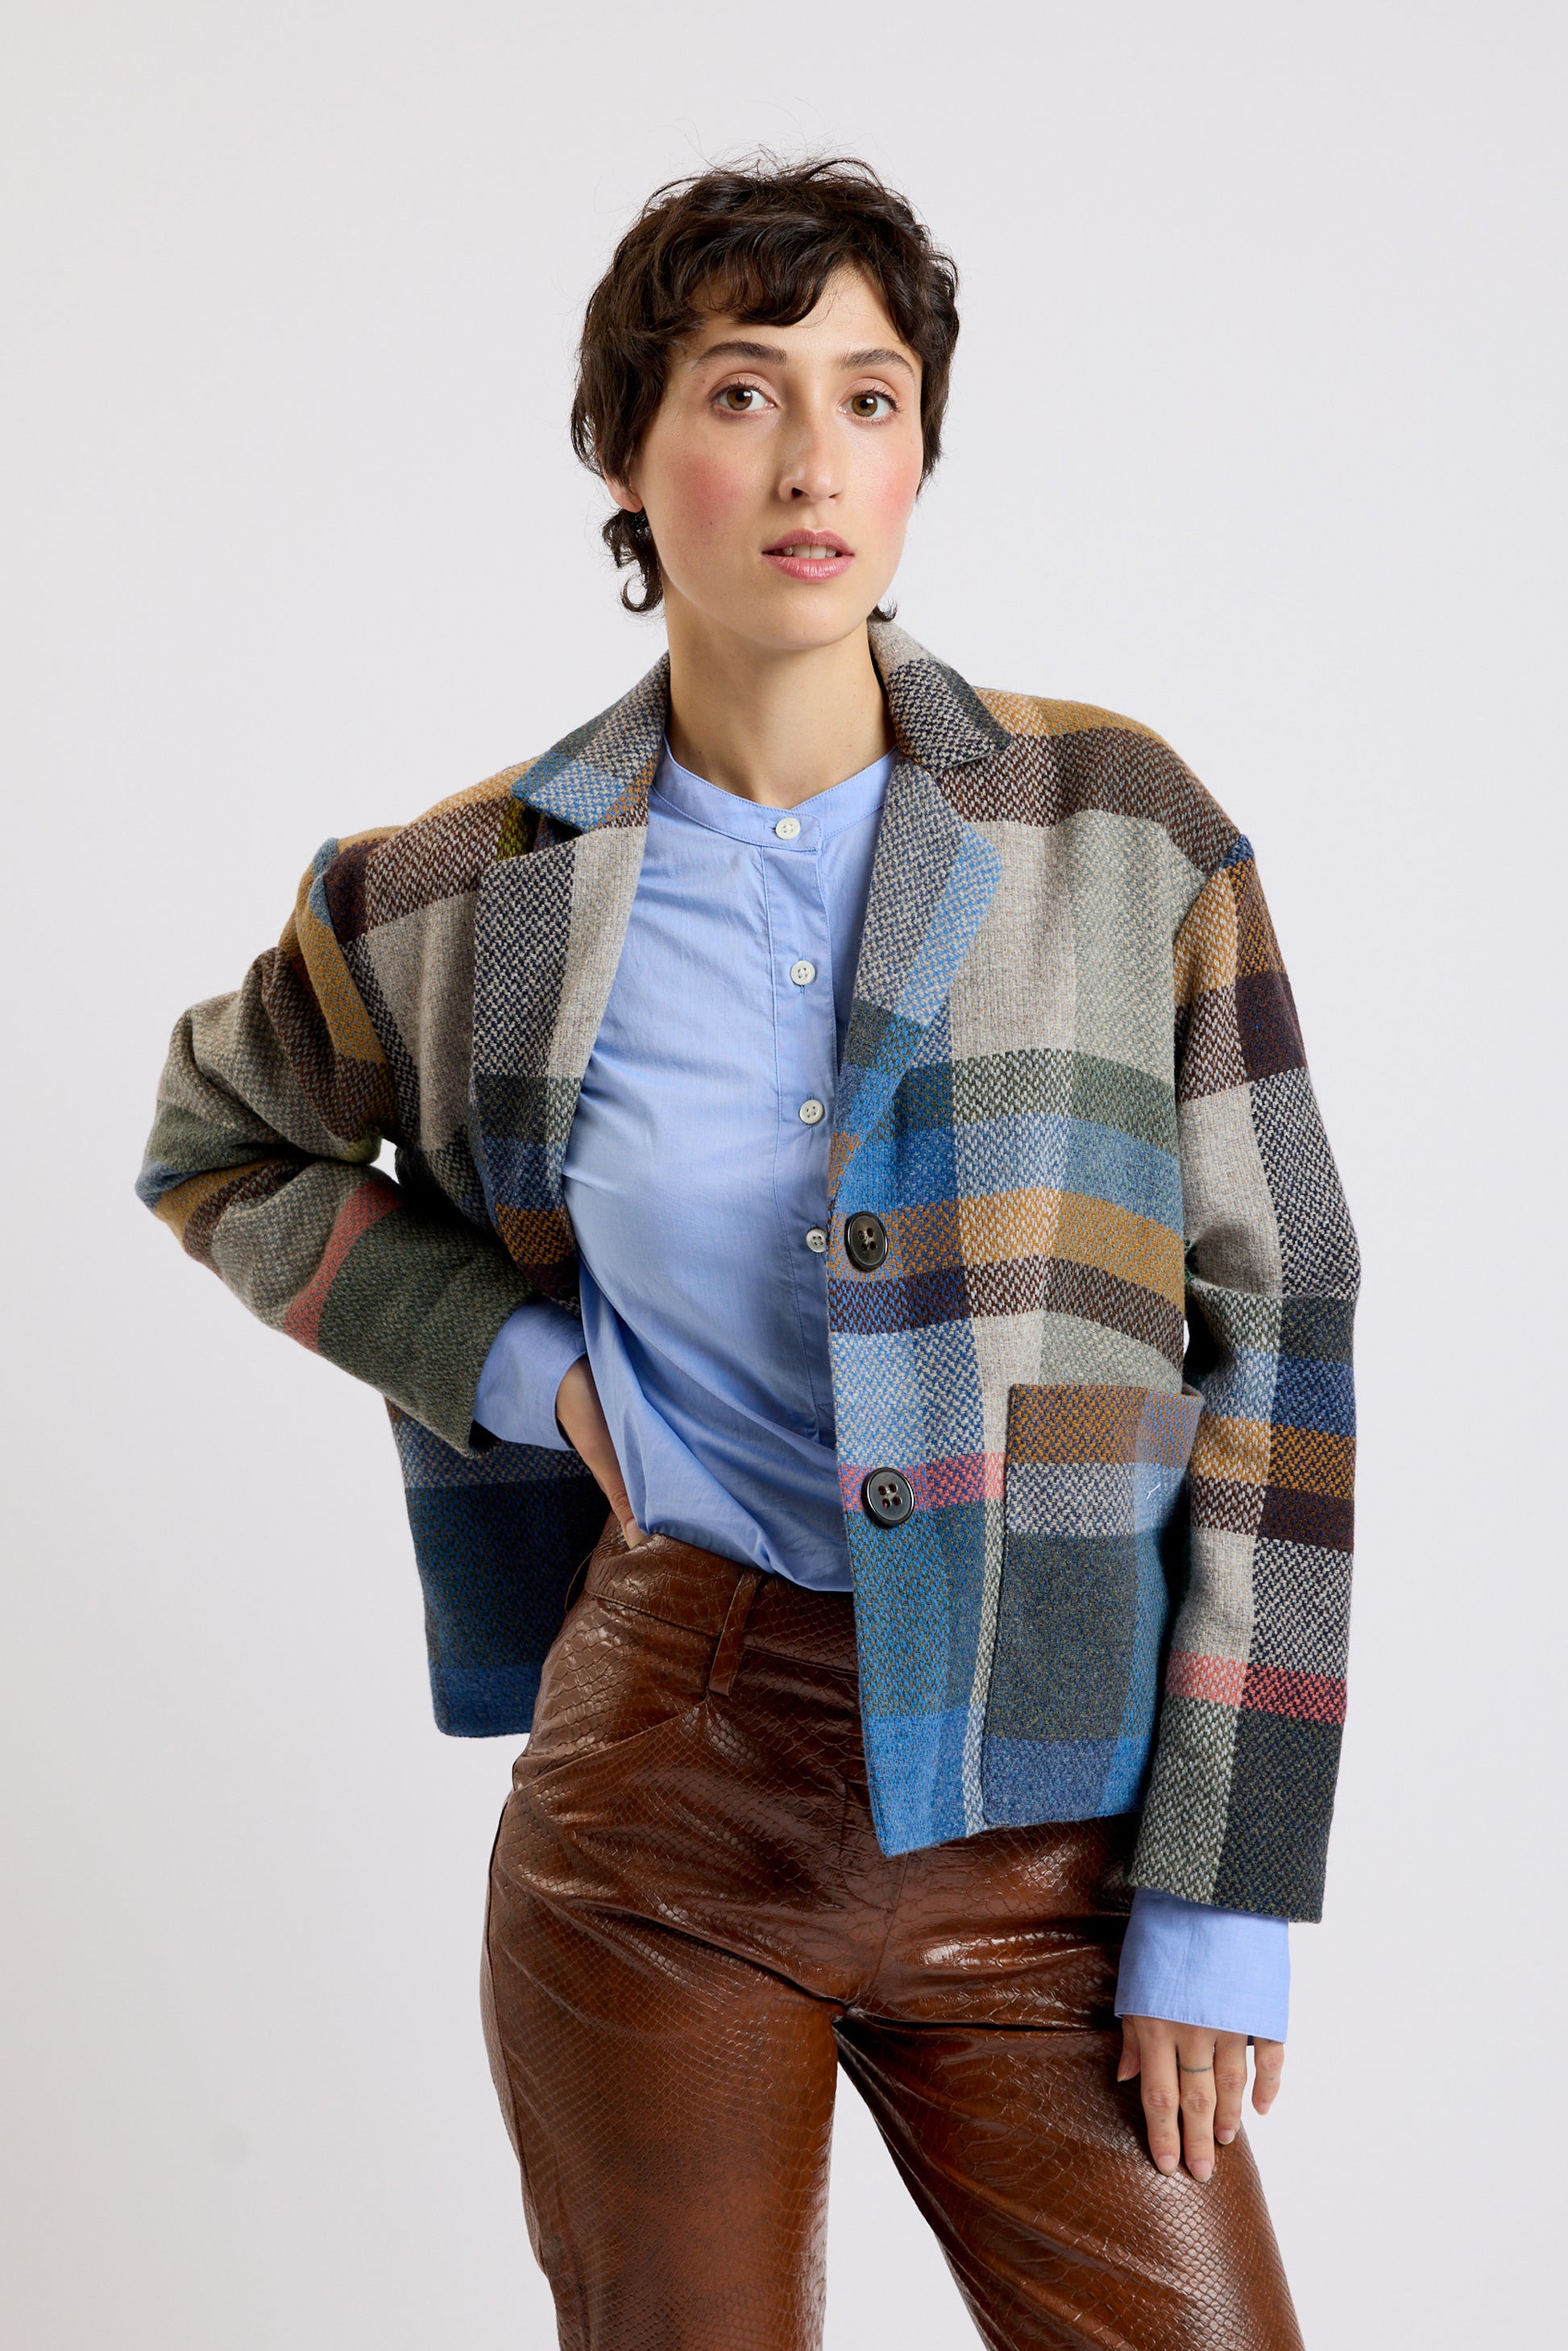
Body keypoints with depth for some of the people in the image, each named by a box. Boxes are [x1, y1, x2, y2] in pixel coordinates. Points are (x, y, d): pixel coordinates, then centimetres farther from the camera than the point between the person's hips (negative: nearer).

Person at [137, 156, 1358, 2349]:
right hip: (662, 1781, 1)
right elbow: (218, 1144, 19)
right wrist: (511, 1363, 1)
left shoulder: (1125, 834, -2)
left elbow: (1272, 1329, -1)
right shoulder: (474, 903, 0)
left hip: (1039, 1819, 0)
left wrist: (1226, 1887, -5)